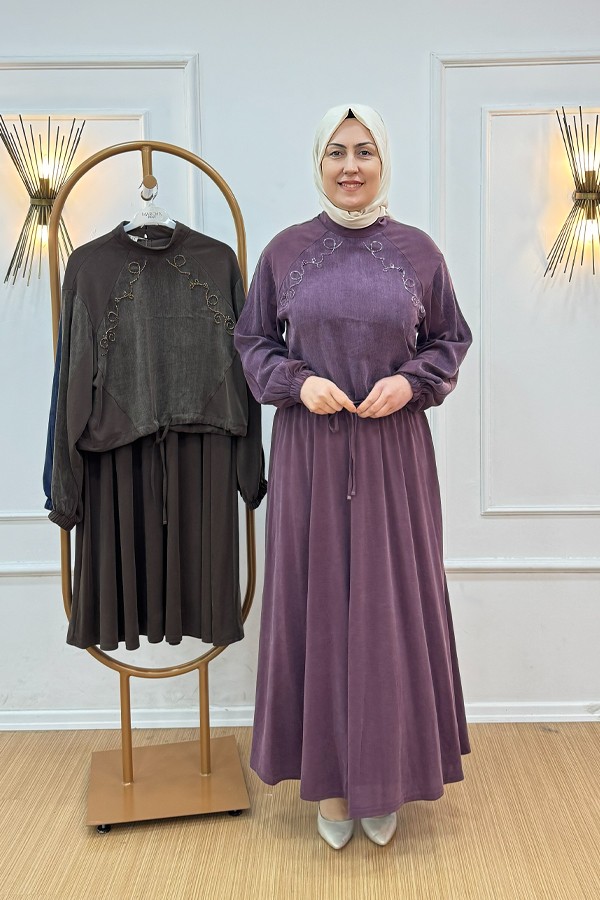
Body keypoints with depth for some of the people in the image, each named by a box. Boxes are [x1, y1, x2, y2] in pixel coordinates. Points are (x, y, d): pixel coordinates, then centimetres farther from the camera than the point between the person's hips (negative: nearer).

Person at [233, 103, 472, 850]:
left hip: (393, 450, 0)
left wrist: (410, 381, -9)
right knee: (315, 600, 5)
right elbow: (252, 340, 8)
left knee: (391, 601, 5)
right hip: (309, 450, 0)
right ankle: (329, 774, 22)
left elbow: (450, 338, 10)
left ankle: (385, 770, 24)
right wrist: (298, 380, -10)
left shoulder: (417, 250, 3)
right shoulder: (286, 250, 3)